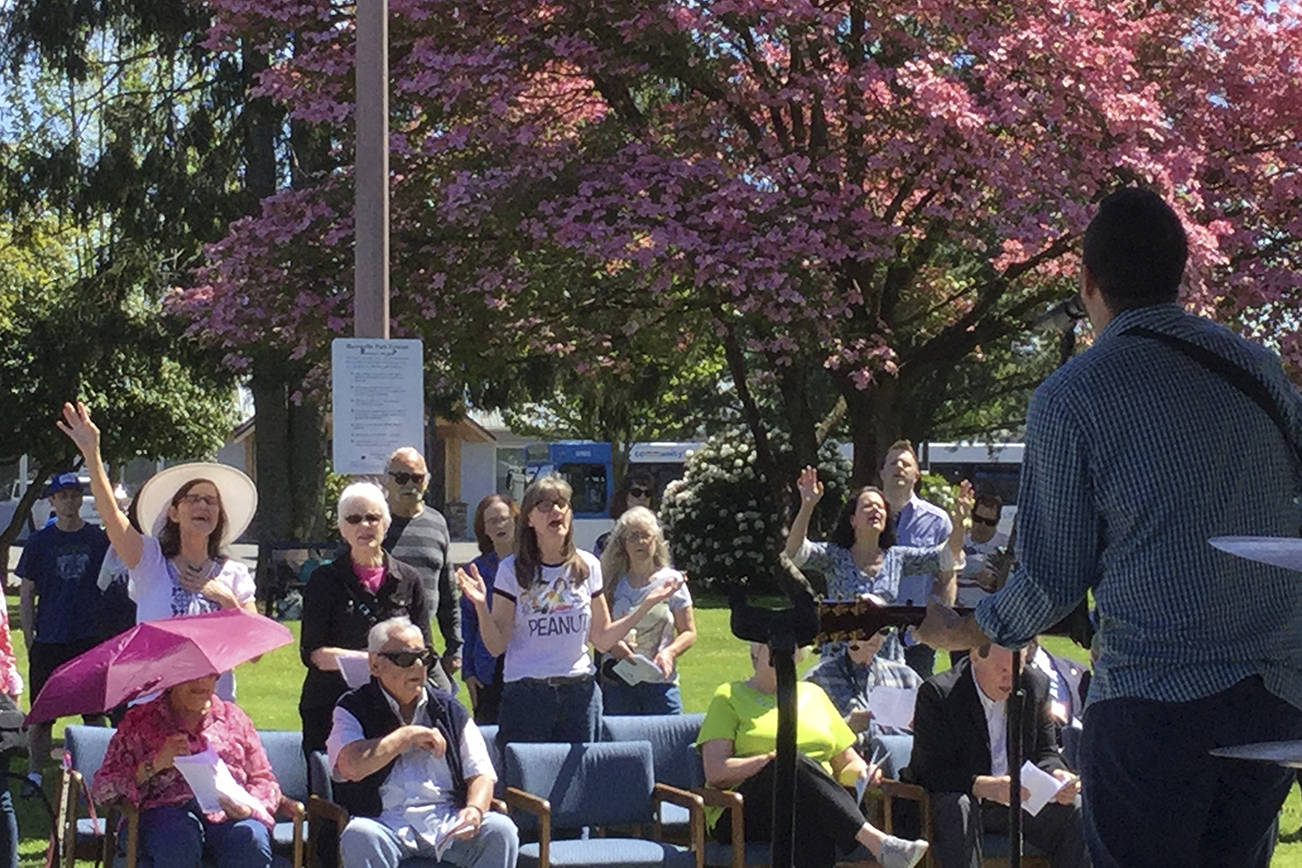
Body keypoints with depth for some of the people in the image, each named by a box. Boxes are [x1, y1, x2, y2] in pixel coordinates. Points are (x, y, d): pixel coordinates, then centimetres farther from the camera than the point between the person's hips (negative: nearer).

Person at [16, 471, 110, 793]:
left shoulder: (98, 539, 5)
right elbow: (26, 594, 5)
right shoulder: (40, 542, 4)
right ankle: (35, 775, 12)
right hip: (49, 642, 0)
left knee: (95, 712, 4)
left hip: (91, 638, 0)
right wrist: (30, 639, -3)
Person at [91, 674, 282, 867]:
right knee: (177, 840, -39)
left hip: (228, 814, 2)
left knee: (250, 841, -35)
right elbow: (101, 790, 6)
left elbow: (264, 781, 20)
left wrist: (248, 807, -4)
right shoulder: (140, 721, 15)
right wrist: (154, 765, -10)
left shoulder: (235, 718, 23)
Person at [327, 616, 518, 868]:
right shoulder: (354, 710, 7)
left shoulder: (449, 711, 17)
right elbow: (352, 767, -13)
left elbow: (481, 774, 12)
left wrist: (475, 810, -11)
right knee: (359, 837, -36)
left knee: (500, 831, -25)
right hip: (387, 825, -3)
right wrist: (408, 735, -5)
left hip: (447, 821, 3)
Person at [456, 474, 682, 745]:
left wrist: (646, 605, 3)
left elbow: (602, 639, 10)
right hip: (526, 692, -2)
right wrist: (481, 605, -19)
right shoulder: (512, 570, -1)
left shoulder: (587, 566, 7)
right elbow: (496, 646, -4)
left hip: (579, 691, 2)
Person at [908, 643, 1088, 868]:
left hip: (1018, 803, 4)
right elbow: (929, 771, -19)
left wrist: (1058, 776, -18)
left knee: (1075, 812, -17)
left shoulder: (1036, 685, 1)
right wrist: (984, 786, -35)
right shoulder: (938, 693, -14)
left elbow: (1045, 752, 8)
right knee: (957, 810, -37)